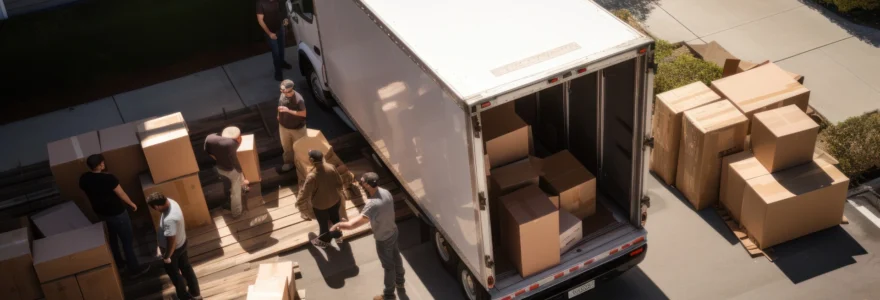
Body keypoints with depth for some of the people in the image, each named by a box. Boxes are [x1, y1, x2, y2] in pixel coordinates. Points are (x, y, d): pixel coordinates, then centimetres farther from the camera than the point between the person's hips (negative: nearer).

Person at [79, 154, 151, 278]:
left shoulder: (83, 179, -11)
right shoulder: (108, 178, -29)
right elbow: (121, 194, -17)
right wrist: (132, 204, -1)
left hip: (100, 212, 7)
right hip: (116, 213, -7)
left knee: (111, 238, 28)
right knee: (127, 240, 8)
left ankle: (118, 262, 44)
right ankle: (134, 269, 17)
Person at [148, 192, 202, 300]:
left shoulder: (169, 220, -42)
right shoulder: (171, 202, -15)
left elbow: (171, 243, -32)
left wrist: (166, 257, -15)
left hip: (174, 249, -8)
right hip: (182, 243, 8)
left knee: (174, 273, 19)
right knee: (186, 267, 26)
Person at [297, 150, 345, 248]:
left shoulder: (311, 176, -35)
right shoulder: (331, 167, -21)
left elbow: (305, 193, -22)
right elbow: (339, 182, -5)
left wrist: (298, 200, 0)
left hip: (320, 204, -4)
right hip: (335, 200, 4)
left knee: (323, 223, 24)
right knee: (335, 218, 30)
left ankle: (324, 240, 50)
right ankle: (338, 236, 54)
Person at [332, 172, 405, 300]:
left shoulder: (372, 205, -41)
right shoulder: (385, 192, -14)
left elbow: (353, 224, -50)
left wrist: (338, 225, -40)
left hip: (383, 240, -8)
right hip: (393, 232, 8)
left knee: (388, 266, 14)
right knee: (396, 258, 29)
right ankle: (400, 285, 53)